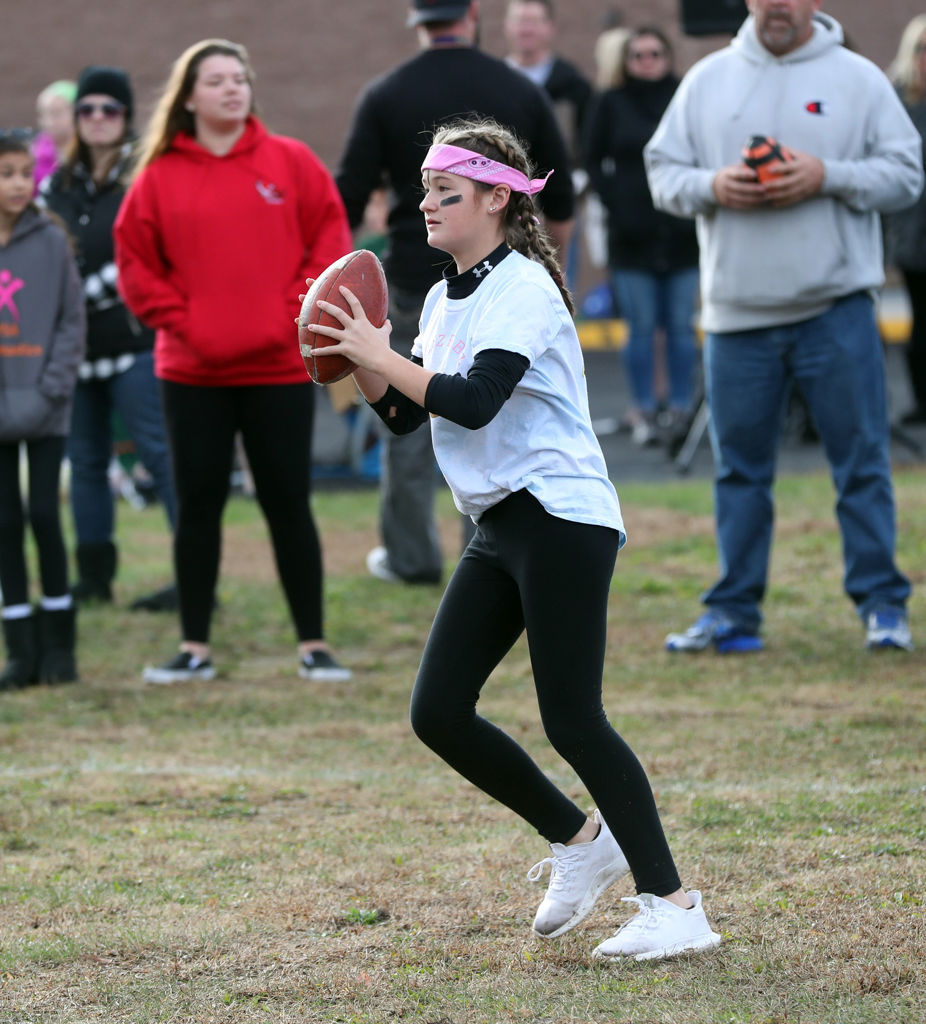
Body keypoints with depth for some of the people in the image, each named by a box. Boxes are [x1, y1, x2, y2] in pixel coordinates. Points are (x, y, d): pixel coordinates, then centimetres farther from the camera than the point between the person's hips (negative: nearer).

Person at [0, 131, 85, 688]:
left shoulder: (52, 242, 0)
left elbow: (72, 322, 0)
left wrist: (50, 390, -11)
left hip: (45, 412, -1)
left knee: (45, 517, -3)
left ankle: (58, 642, 10)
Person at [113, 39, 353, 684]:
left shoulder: (291, 163, 2)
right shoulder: (160, 175, 2)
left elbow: (331, 242, 2)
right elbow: (135, 263, 3)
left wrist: (296, 313, -8)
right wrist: (180, 322, -6)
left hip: (280, 367, -1)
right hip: (193, 374, 1)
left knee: (289, 505, 1)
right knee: (198, 505, 4)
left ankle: (314, 646, 6)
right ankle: (195, 649, 11)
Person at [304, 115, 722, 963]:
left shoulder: (524, 289, -12)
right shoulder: (445, 297, 14)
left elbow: (472, 401, -24)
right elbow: (405, 414, 16)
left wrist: (381, 354, -17)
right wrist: (359, 361, -1)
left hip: (561, 518, -9)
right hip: (499, 529, 9)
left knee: (571, 719, -12)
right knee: (438, 712, 2)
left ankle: (674, 908, -7)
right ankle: (580, 841, 17)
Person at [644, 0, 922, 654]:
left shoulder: (858, 80, 2)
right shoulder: (708, 80, 9)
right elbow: (663, 170, 9)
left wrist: (827, 176, -15)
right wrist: (712, 186, -11)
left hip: (836, 307, -2)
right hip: (737, 312, 2)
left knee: (862, 462, -1)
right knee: (739, 469, 7)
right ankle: (733, 613, 14)